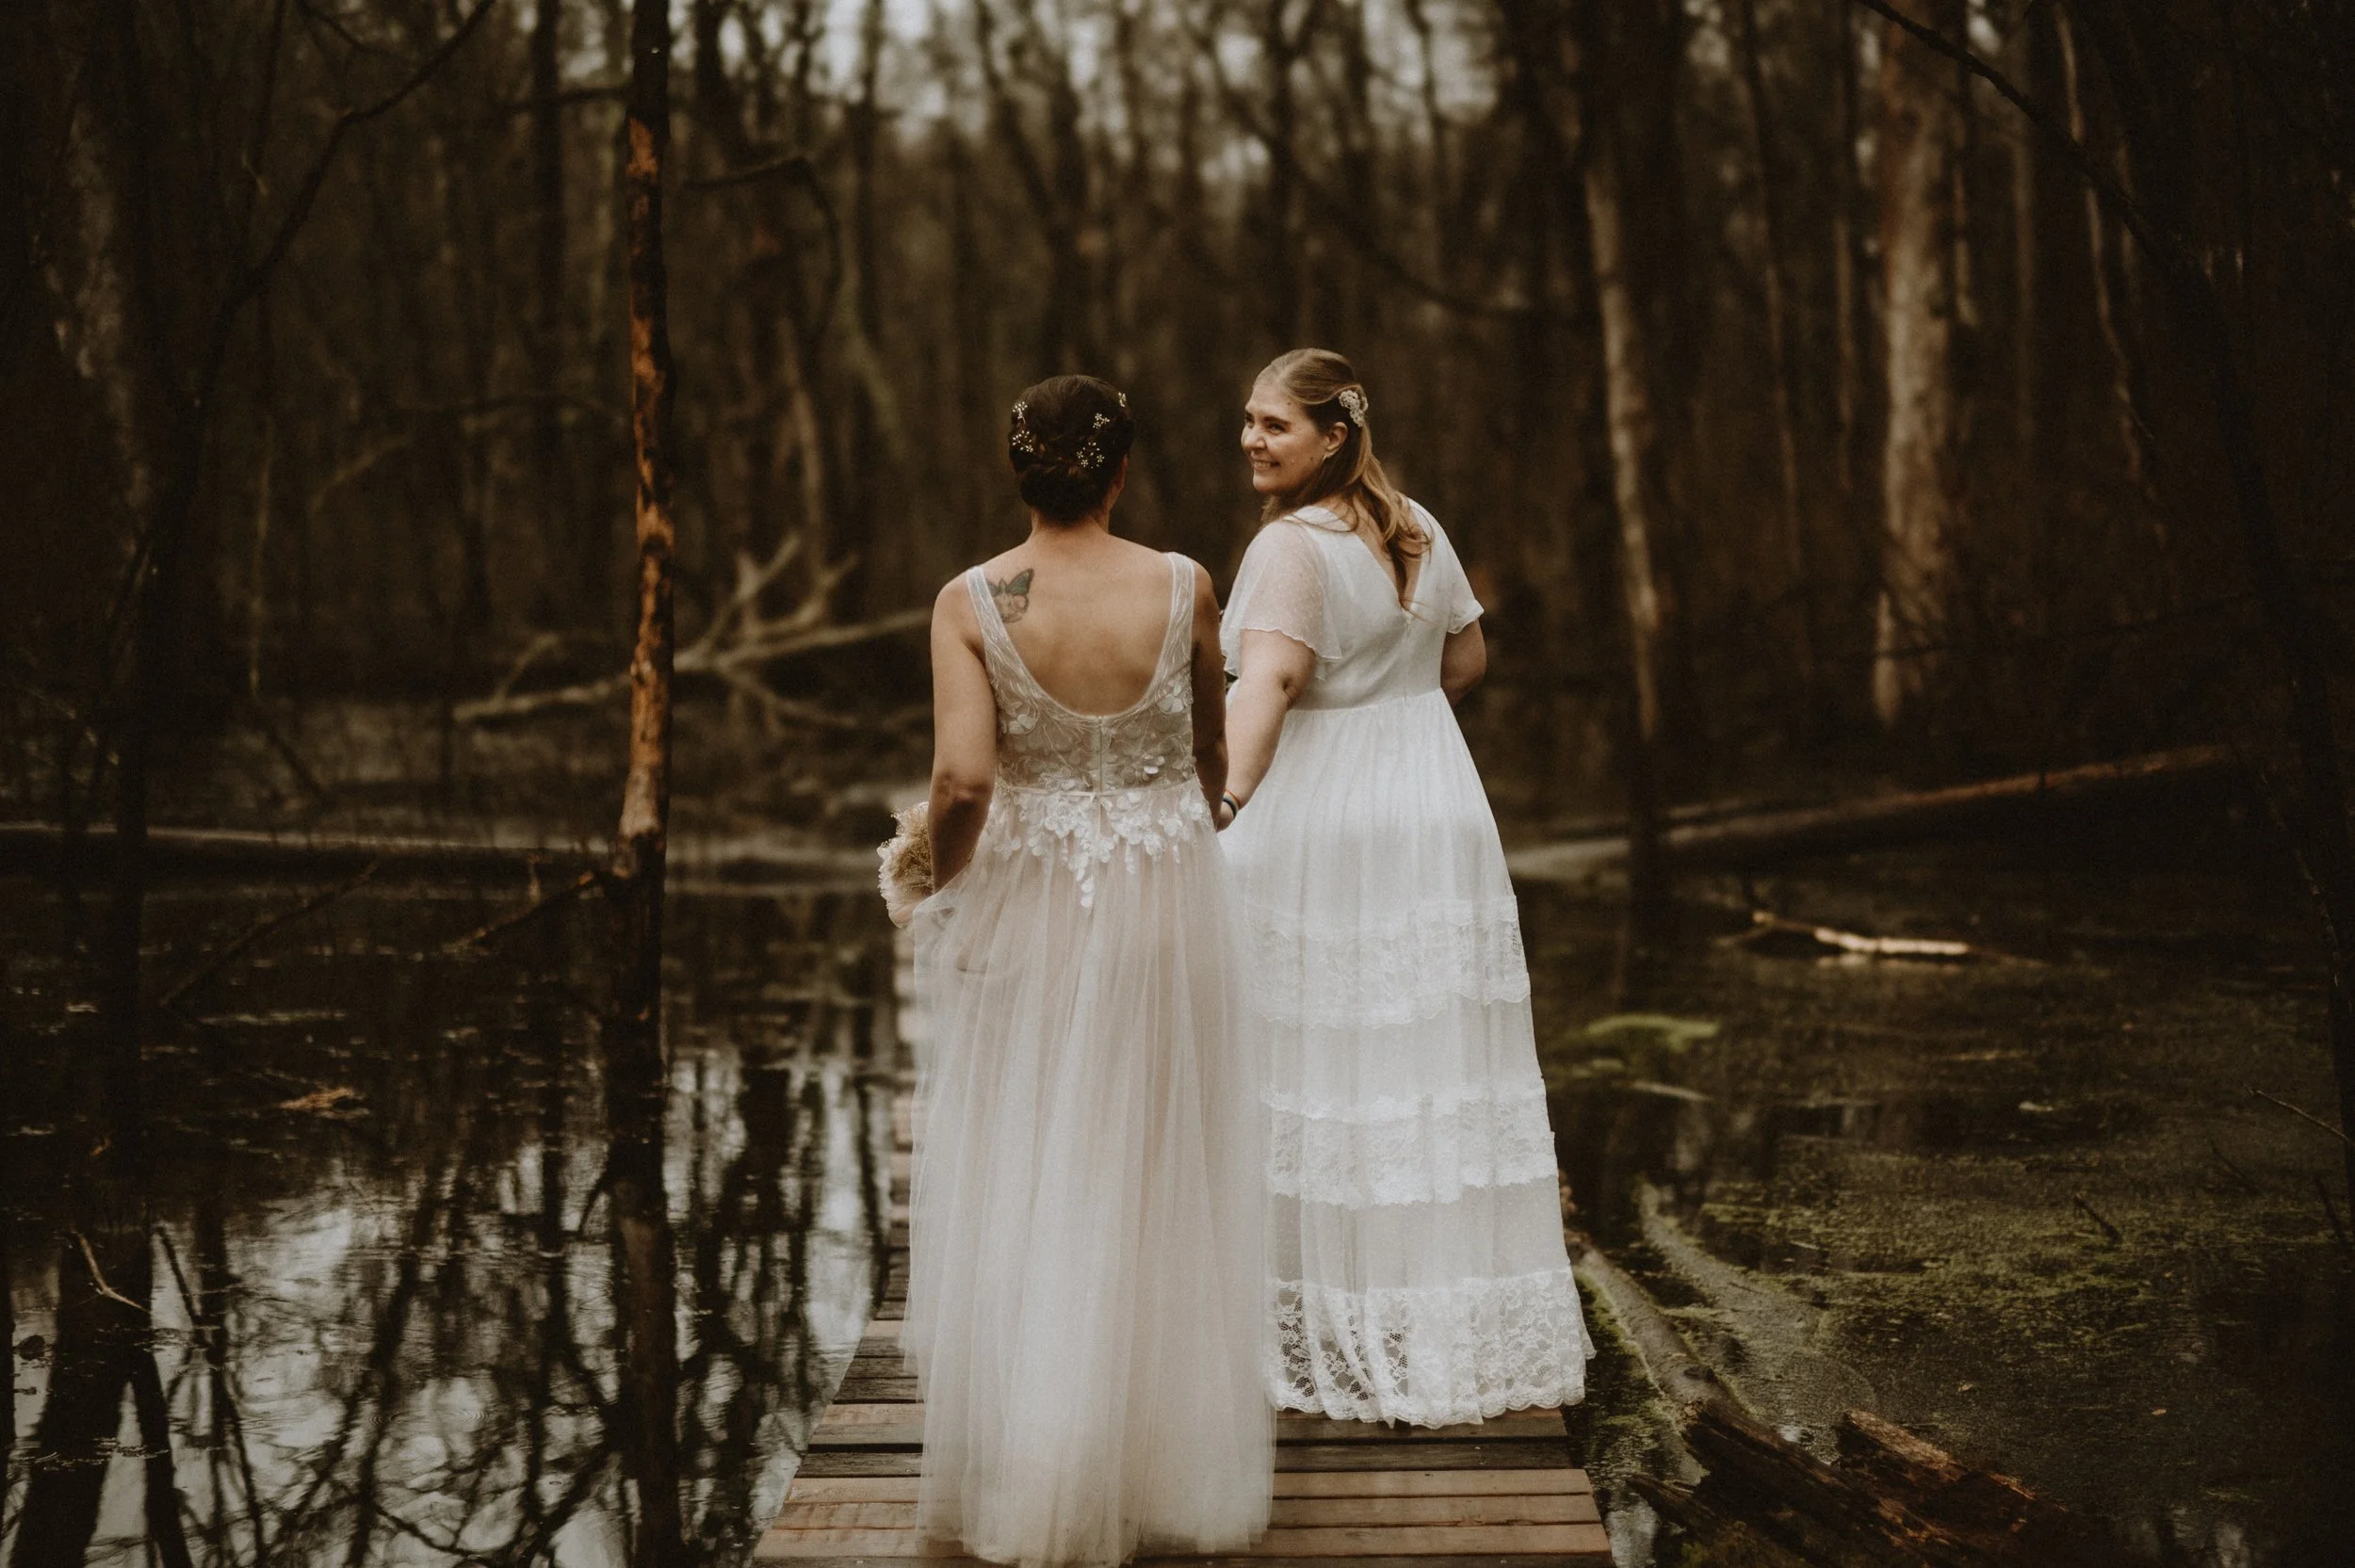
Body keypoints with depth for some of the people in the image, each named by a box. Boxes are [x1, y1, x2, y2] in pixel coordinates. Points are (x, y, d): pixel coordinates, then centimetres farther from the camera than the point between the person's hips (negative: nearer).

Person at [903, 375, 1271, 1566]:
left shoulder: (970, 602, -11)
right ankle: (1173, 1468, 24)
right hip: (1165, 900, 1)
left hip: (1026, 904, -1)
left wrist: (945, 882, 0)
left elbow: (960, 775, -19)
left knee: (1020, 1191, 11)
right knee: (1159, 1188, 13)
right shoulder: (1182, 587, -6)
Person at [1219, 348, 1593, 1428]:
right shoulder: (1418, 528, 9)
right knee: (1432, 1046, 12)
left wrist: (1227, 800, -41)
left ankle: (1335, 1322, 6)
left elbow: (1267, 681, -30)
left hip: (1319, 817, -7)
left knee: (1316, 1053, 0)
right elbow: (1465, 659, 19)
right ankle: (1463, 1318, 20)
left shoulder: (1293, 546, -15)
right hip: (1434, 809, 8)